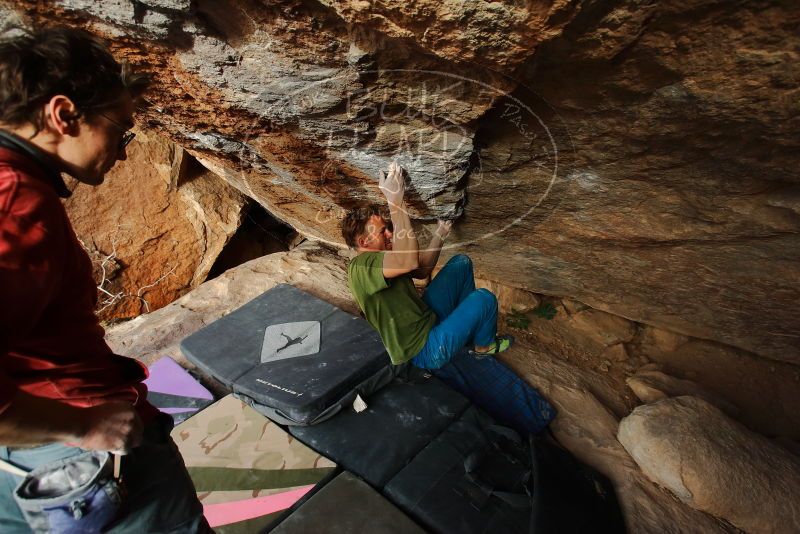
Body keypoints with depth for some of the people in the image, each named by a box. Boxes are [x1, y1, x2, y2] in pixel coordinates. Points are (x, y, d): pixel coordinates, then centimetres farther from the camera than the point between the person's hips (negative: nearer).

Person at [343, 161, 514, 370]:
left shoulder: (380, 258, 4)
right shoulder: (360, 267, -27)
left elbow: (421, 269, 14)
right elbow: (410, 261, -44)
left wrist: (439, 235, 4)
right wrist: (395, 200, -43)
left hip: (428, 318, 9)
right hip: (425, 351, -9)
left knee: (461, 262, 8)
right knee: (484, 298, -7)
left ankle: (471, 325, 23)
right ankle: (484, 344, 24)